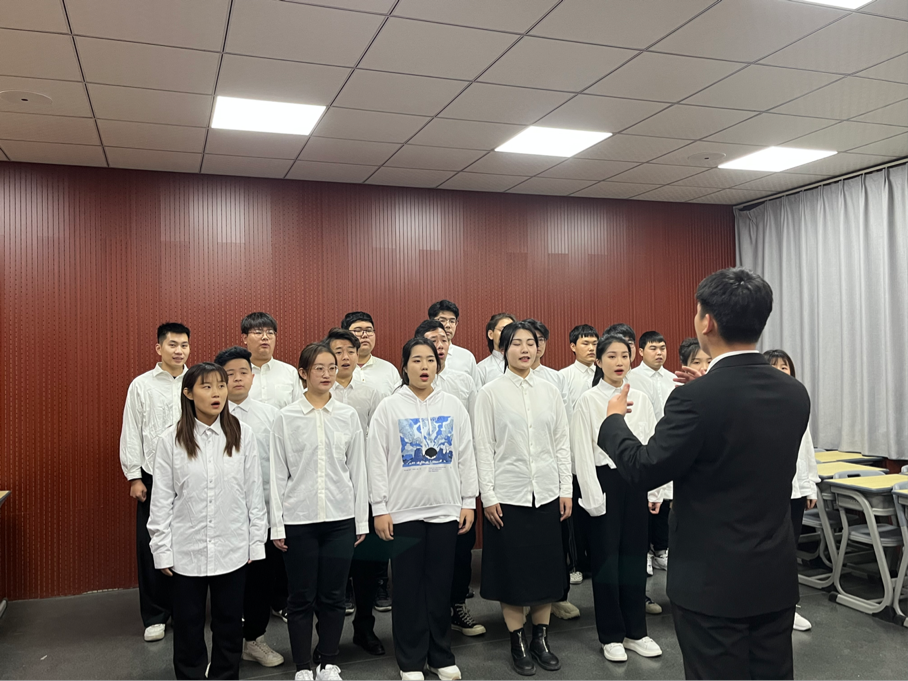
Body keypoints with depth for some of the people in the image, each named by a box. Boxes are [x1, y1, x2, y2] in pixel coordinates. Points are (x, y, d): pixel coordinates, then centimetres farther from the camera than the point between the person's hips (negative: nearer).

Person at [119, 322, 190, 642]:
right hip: (154, 476, 0)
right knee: (152, 547, 5)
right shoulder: (141, 385, 2)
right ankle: (155, 616, 18)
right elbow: (131, 433, 3)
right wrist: (134, 477, -1)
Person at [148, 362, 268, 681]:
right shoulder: (171, 439, -5)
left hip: (232, 549, 1)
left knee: (229, 623, 13)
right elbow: (162, 499, -2)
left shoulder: (242, 434, -5)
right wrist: (162, 550, -2)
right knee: (188, 625, 13)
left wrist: (256, 542, 2)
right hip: (187, 550, 0)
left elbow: (254, 492, 0)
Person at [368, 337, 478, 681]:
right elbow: (377, 461, -2)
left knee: (441, 585, 10)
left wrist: (469, 502, 3)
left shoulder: (453, 406, 5)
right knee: (408, 587, 6)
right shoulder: (389, 407, -1)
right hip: (404, 511, -2)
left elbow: (466, 456, 7)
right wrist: (380, 509, -6)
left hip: (446, 509, 2)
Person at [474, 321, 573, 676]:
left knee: (547, 566, 9)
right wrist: (487, 496, -8)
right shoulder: (490, 392, -4)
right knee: (512, 568, 6)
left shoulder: (549, 390, 5)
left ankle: (541, 638, 25)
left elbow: (562, 442, 7)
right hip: (508, 495, -3)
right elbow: (484, 447, -5)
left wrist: (565, 490, 3)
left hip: (546, 493, 3)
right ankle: (518, 644, 21)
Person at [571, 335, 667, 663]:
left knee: (635, 556, 10)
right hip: (606, 480, -4)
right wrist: (594, 497, -12)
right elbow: (582, 452, -8)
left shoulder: (641, 399, 7)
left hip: (636, 481, 4)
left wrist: (654, 490, 4)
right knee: (607, 558, 5)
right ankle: (611, 636, 18)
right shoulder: (589, 400, -5)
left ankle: (636, 631, 23)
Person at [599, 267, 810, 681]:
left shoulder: (696, 398, -22)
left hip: (712, 581, -6)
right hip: (776, 577, 7)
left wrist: (614, 419, 3)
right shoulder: (794, 394, -1)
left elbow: (644, 471, -13)